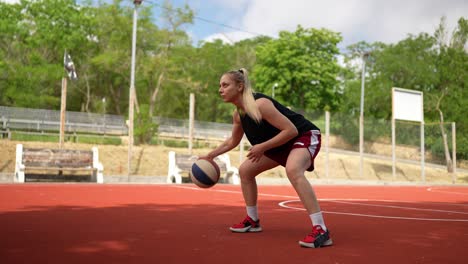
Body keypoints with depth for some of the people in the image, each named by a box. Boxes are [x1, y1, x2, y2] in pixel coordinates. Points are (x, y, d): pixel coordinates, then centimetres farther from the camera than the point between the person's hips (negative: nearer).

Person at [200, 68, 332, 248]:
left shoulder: (259, 104, -29)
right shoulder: (238, 115, -1)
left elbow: (291, 130, -30)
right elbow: (233, 141, 18)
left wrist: (262, 147, -27)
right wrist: (211, 155, 15)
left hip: (304, 136, -9)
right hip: (280, 143, 10)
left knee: (293, 170, -40)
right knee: (245, 170, 11)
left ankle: (320, 230, -37)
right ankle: (252, 221, 24)